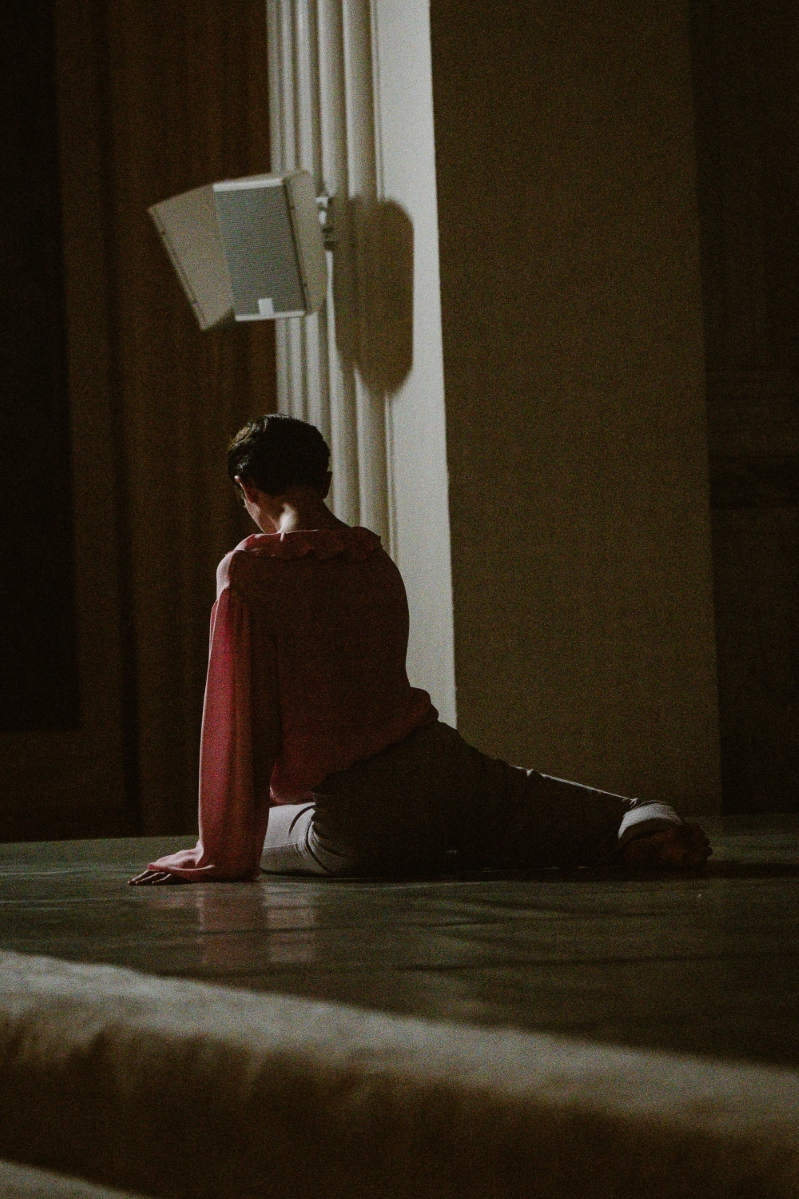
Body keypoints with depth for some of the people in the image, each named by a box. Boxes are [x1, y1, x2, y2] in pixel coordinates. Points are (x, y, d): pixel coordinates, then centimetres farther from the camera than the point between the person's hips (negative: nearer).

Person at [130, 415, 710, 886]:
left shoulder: (247, 574, -10)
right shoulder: (377, 561, 10)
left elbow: (238, 720, -10)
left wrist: (222, 858, -3)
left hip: (356, 827, -5)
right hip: (441, 759, 5)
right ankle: (645, 824, -4)